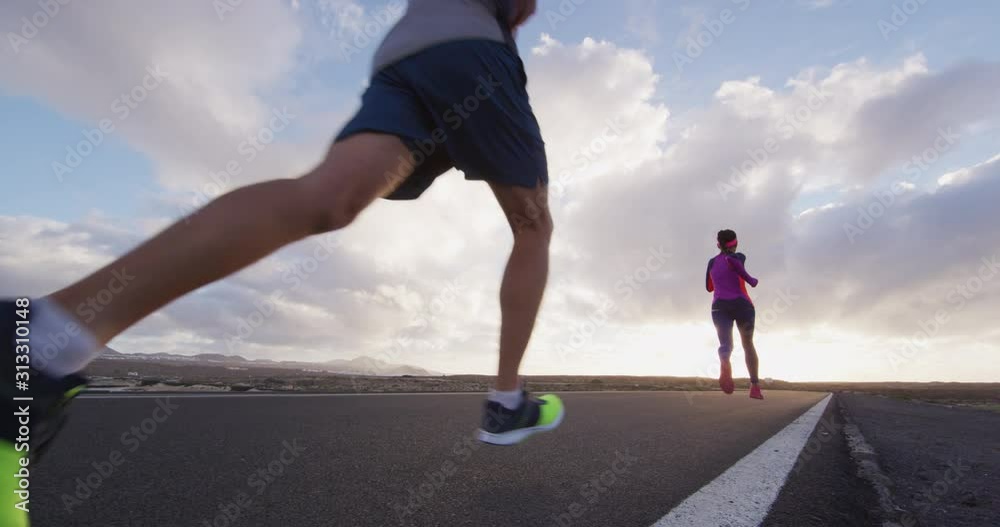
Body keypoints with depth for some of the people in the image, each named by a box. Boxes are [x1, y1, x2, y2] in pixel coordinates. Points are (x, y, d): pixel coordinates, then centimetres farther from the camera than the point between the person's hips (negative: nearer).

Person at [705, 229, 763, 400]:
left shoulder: (712, 262, 15)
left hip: (720, 306, 1)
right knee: (748, 344, 16)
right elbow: (730, 260, -23)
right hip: (742, 304, -1)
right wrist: (751, 280, -13)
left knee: (725, 344, -11)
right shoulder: (738, 257, 3)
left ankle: (724, 364, -47)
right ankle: (755, 387, 16)